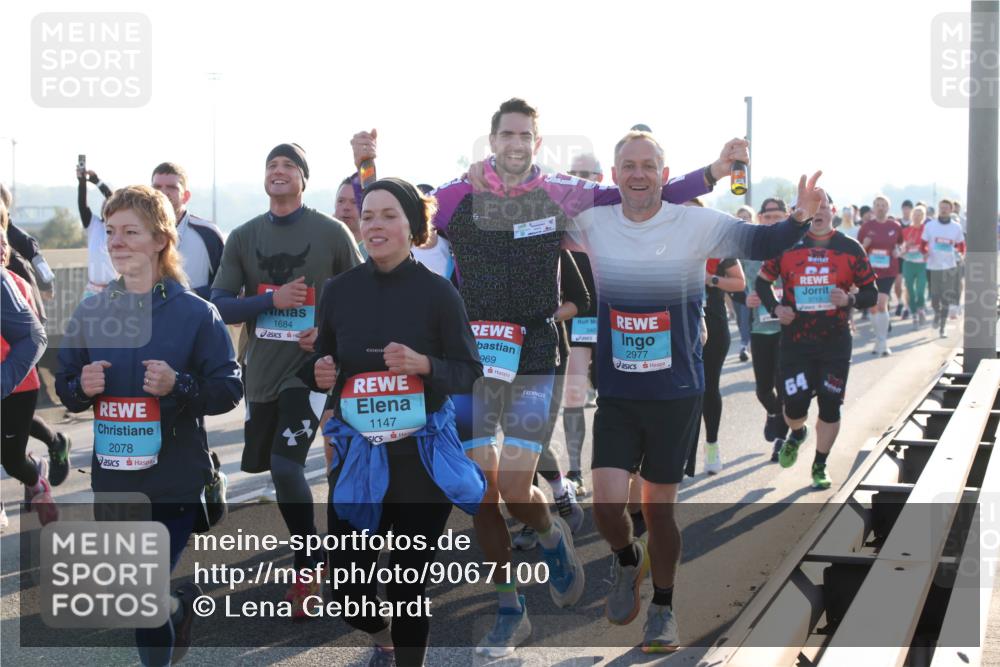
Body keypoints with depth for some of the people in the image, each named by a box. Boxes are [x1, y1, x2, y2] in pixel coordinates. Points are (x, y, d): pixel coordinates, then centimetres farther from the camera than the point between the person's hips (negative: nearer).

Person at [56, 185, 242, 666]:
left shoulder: (196, 313, -7)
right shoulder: (91, 312, 3)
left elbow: (228, 390, -7)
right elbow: (65, 388, 11)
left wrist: (178, 386, -22)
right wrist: (82, 387, -11)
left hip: (177, 482, -4)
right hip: (114, 482, 4)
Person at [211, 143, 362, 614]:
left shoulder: (331, 232, -3)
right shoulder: (243, 237, 6)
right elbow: (219, 306, 1)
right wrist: (272, 300, -14)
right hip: (262, 371, 5)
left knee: (285, 466, -17)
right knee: (268, 466, 12)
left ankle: (307, 571, -1)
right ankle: (312, 547, 36)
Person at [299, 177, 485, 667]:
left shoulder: (437, 292, -7)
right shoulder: (340, 290, 2)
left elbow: (470, 371, -5)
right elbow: (319, 363, 14)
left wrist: (424, 365, -22)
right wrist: (319, 373, -8)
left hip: (422, 455, -3)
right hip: (357, 455, 3)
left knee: (410, 586, 7)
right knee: (343, 591, 5)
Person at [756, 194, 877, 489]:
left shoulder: (850, 248, -1)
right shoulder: (787, 245, 1)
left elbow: (871, 293, 3)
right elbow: (762, 280, 13)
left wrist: (850, 300, -18)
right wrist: (774, 307, -5)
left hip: (835, 342, 0)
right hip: (795, 340, 0)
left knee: (830, 405, 4)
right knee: (794, 405, -3)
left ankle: (820, 465, 23)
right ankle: (797, 433, 34)